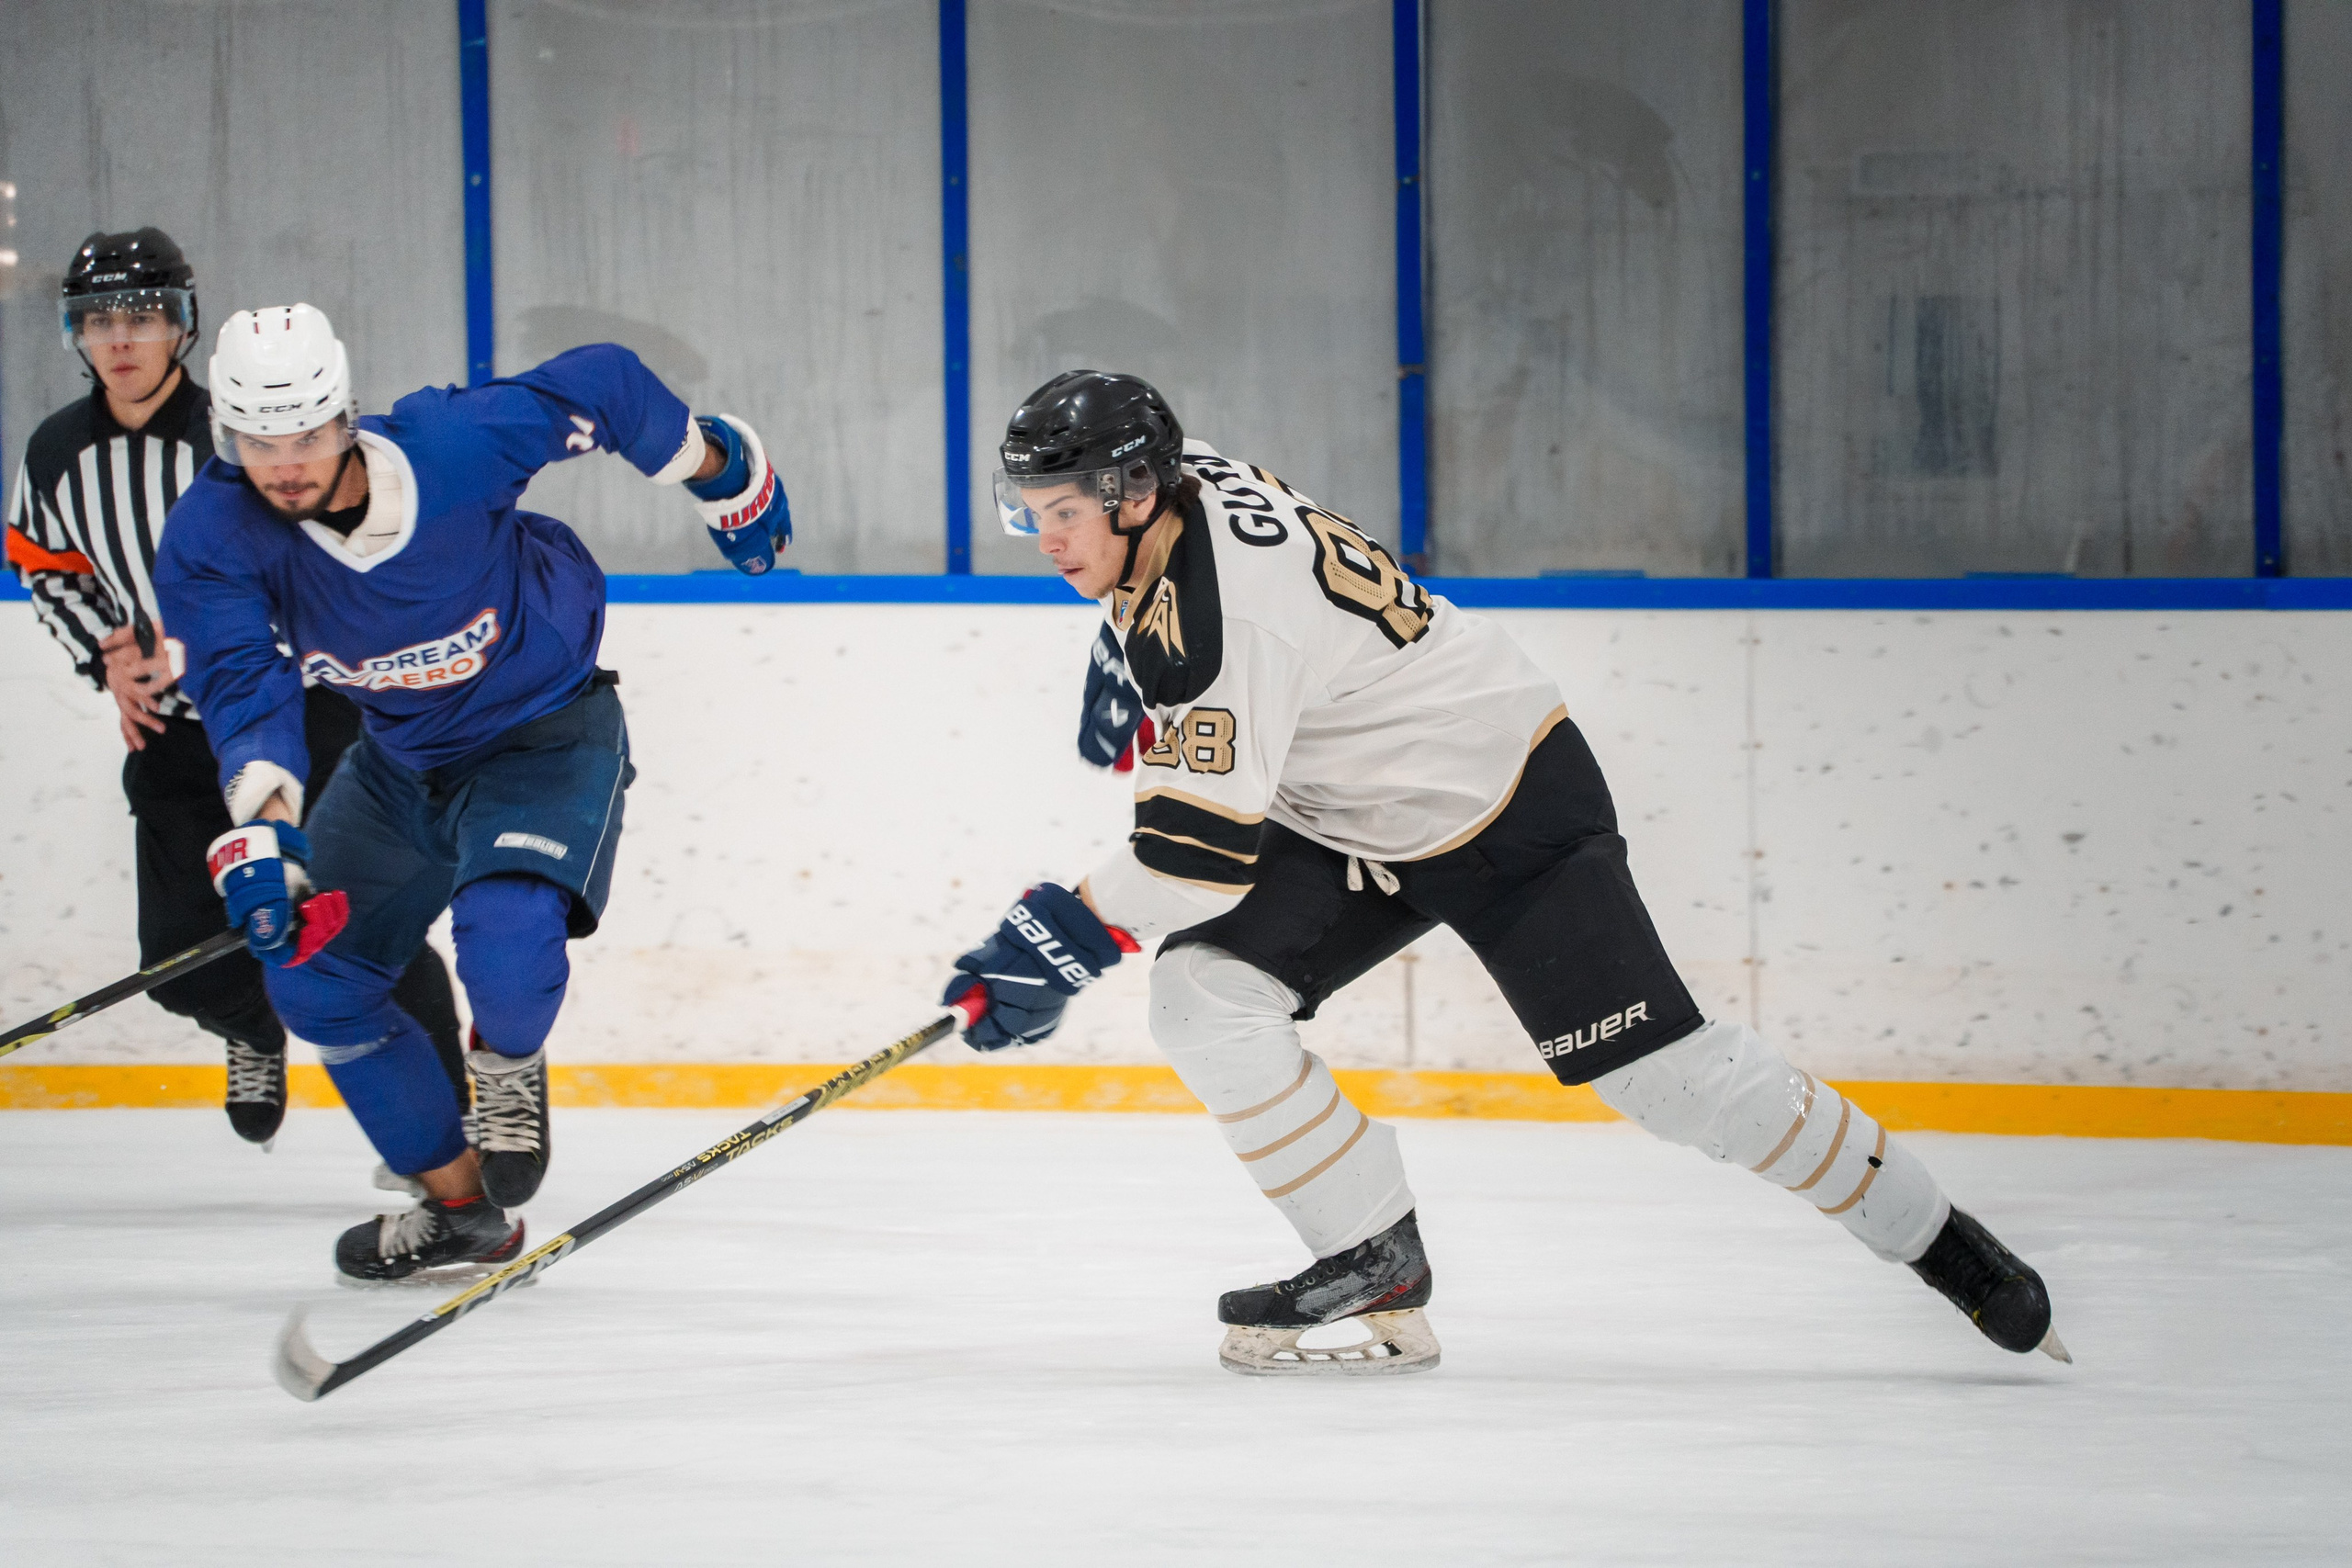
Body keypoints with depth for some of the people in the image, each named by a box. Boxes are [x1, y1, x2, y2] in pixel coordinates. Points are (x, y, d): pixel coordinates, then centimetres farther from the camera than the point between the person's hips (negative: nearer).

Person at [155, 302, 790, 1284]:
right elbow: (245, 686, -29)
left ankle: (508, 1067, 8)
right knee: (312, 975, 4)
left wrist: (722, 477, -1)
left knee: (505, 936, -31)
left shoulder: (453, 444, -31)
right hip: (401, 755, 5)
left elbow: (603, 386, -16)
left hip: (545, 735, -5)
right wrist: (261, 827, -46)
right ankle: (460, 1210, 21)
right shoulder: (211, 540, -22)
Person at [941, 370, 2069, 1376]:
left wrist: (1065, 936, -37)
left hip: (1507, 807, -9)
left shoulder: (1229, 613, -34)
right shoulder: (1177, 475, -8)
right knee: (1202, 997, -9)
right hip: (1350, 828, 9)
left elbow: (1204, 846, -36)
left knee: (1659, 1070, -8)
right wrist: (1126, 659, 12)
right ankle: (1373, 1262, -1)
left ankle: (1934, 1236, 8)